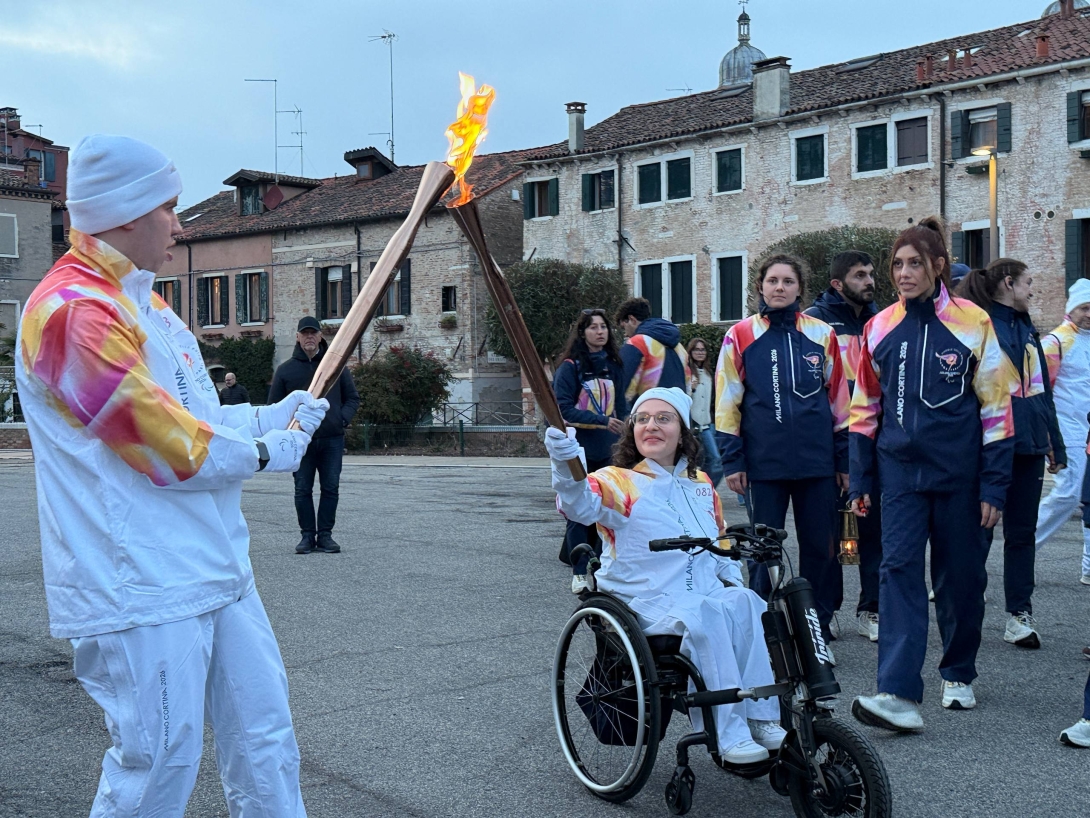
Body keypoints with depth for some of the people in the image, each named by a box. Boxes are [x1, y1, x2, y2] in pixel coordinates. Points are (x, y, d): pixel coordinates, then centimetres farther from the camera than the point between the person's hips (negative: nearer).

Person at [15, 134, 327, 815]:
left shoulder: (140, 302, 17)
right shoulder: (73, 310, -17)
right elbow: (169, 446, -20)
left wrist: (273, 415, 10)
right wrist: (263, 453, -5)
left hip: (214, 568, 10)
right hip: (142, 584, -10)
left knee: (265, 739, 14)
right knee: (161, 760, 0)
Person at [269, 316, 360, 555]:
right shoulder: (285, 369, 6)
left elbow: (352, 398, 13)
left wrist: (342, 418, -4)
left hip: (332, 439, 1)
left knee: (331, 488, 2)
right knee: (302, 490, 2)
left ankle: (325, 534, 11)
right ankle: (307, 535, 10)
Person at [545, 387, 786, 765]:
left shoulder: (701, 484, 20)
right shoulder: (619, 481, 2)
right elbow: (580, 505, -21)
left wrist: (732, 577, 14)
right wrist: (564, 465, -41)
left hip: (708, 593, 5)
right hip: (647, 602, -5)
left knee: (745, 603, -27)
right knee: (706, 615, -34)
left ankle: (760, 718, -23)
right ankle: (729, 736, -30)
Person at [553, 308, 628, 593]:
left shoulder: (613, 365, 11)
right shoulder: (570, 366, -5)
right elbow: (564, 409, -12)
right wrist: (602, 420, -20)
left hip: (607, 451, 5)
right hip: (579, 449, -4)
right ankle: (579, 572, 7)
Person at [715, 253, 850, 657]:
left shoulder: (822, 335, 6)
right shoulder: (740, 336, 2)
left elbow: (838, 398, 10)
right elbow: (727, 402, 3)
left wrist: (844, 458, 8)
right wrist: (732, 460, -1)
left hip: (817, 461, 1)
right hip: (765, 463, -1)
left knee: (821, 548, 6)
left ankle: (819, 631, 18)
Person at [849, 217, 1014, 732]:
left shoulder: (973, 323, -4)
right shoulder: (880, 328, 5)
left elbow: (996, 408, -3)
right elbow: (865, 409, 11)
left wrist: (994, 486, -6)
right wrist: (861, 480, 9)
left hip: (959, 472, -1)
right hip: (901, 471, 2)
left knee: (960, 575, 8)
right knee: (899, 569, -11)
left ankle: (958, 675, 30)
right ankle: (899, 694, -16)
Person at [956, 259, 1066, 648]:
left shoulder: (1027, 329, 17)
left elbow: (1042, 389, 20)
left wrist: (1054, 444, 18)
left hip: (1029, 444, 7)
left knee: (1022, 531, 9)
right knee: (979, 532, 0)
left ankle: (1020, 615, 15)